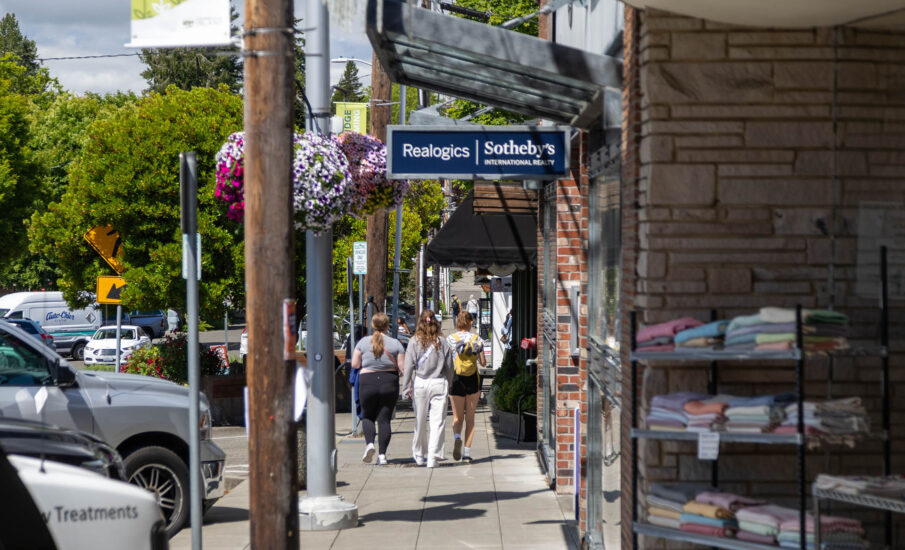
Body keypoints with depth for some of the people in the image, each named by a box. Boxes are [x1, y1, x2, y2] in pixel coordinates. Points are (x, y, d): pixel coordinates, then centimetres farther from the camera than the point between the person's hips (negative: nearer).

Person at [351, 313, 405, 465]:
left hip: (368, 383, 0)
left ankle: (369, 443, -9)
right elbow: (402, 367, -2)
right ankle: (382, 454, 0)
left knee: (367, 416, 16)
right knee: (384, 419, 5)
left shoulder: (363, 342, -1)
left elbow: (354, 364, 2)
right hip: (389, 383, 0)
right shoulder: (395, 344, -2)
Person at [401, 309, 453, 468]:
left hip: (420, 383, 1)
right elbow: (449, 367, 4)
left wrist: (406, 388, 2)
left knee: (420, 421, 13)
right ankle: (433, 457, -8)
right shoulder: (442, 342, 0)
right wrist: (448, 385, 16)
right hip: (439, 383, 0)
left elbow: (409, 366, -4)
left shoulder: (414, 342, -3)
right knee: (437, 421, -1)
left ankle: (419, 455, 25)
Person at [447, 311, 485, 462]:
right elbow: (483, 363, 3)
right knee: (470, 417, 9)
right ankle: (467, 452, 5)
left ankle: (457, 436, -21)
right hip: (473, 380, 1)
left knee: (457, 416, 11)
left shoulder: (450, 339, -4)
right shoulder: (477, 339, -1)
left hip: (456, 380, -1)